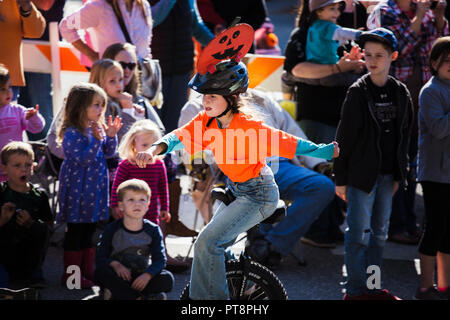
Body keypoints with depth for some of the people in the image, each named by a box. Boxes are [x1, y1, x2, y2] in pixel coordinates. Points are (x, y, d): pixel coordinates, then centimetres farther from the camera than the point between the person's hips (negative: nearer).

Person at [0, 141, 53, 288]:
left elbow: (49, 226, 3)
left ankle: (32, 270, -5)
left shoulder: (39, 195, 1)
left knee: (41, 227, -22)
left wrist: (31, 223, -16)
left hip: (30, 253, 2)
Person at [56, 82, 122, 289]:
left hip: (95, 186, 8)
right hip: (78, 189, -8)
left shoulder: (97, 128, 7)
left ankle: (87, 270, 24)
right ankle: (70, 274, 8)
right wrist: (97, 139, -30)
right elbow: (84, 159, -24)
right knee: (75, 231, -1)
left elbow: (107, 153, 13)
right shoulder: (72, 133, -18)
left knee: (89, 230, 15)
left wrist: (111, 136, -3)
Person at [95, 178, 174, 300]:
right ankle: (140, 298, -35)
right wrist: (115, 264, -27)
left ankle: (119, 294, -27)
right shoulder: (112, 229, -4)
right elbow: (100, 258, -6)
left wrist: (147, 275, -26)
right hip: (118, 277, -1)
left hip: (141, 278, 1)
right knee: (100, 272, -32)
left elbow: (160, 259, -7)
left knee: (167, 279, -25)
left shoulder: (153, 230, -1)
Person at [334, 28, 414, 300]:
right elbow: (344, 137, -7)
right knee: (359, 233, -3)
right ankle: (356, 290, 5)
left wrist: (398, 175, 12)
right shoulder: (358, 92, -8)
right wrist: (341, 178, -7)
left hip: (387, 174, 5)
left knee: (380, 232, 12)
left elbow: (404, 134, 13)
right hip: (362, 173, -5)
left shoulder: (401, 93, 5)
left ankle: (373, 287, 21)